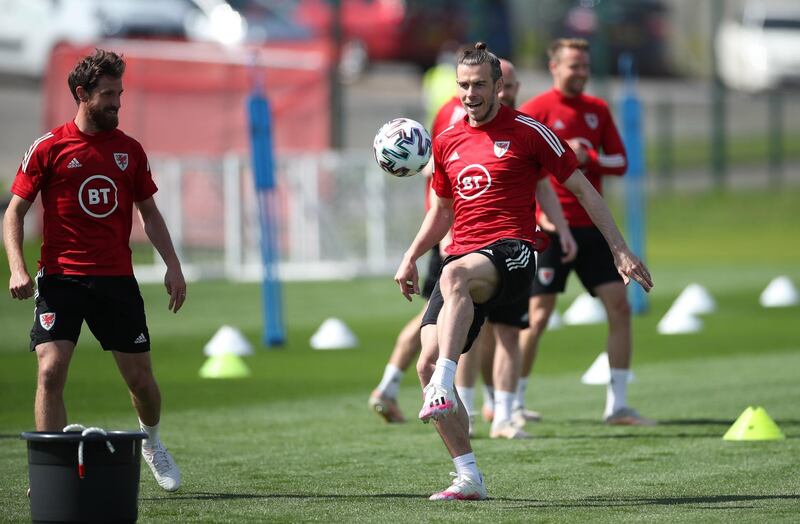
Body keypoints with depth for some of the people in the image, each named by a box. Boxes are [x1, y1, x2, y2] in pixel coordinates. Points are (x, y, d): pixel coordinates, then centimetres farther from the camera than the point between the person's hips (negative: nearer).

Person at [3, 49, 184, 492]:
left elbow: (149, 213, 18)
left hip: (117, 279, 3)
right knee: (51, 372, -16)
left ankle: (151, 442, 35)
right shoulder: (49, 148, -2)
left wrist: (173, 266, 7)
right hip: (61, 278, -3)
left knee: (140, 378, 5)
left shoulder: (129, 150, 9)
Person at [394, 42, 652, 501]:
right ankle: (469, 477, -5)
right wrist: (411, 258, 20)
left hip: (510, 253, -6)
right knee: (427, 363, -11)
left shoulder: (527, 131, 2)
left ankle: (445, 389, -52)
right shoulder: (448, 142, 16)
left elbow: (583, 189, 5)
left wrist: (621, 250, 0)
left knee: (454, 277, -41)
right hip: (462, 259, 6)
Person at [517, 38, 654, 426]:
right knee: (538, 316, -5)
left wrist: (589, 159, -9)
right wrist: (533, 212, -16)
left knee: (619, 307, -3)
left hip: (592, 227, 5)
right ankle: (512, 403, 9)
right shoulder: (536, 110, -6)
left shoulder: (598, 110, 12)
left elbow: (620, 162, 11)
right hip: (553, 228, -5)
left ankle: (617, 405, 3)